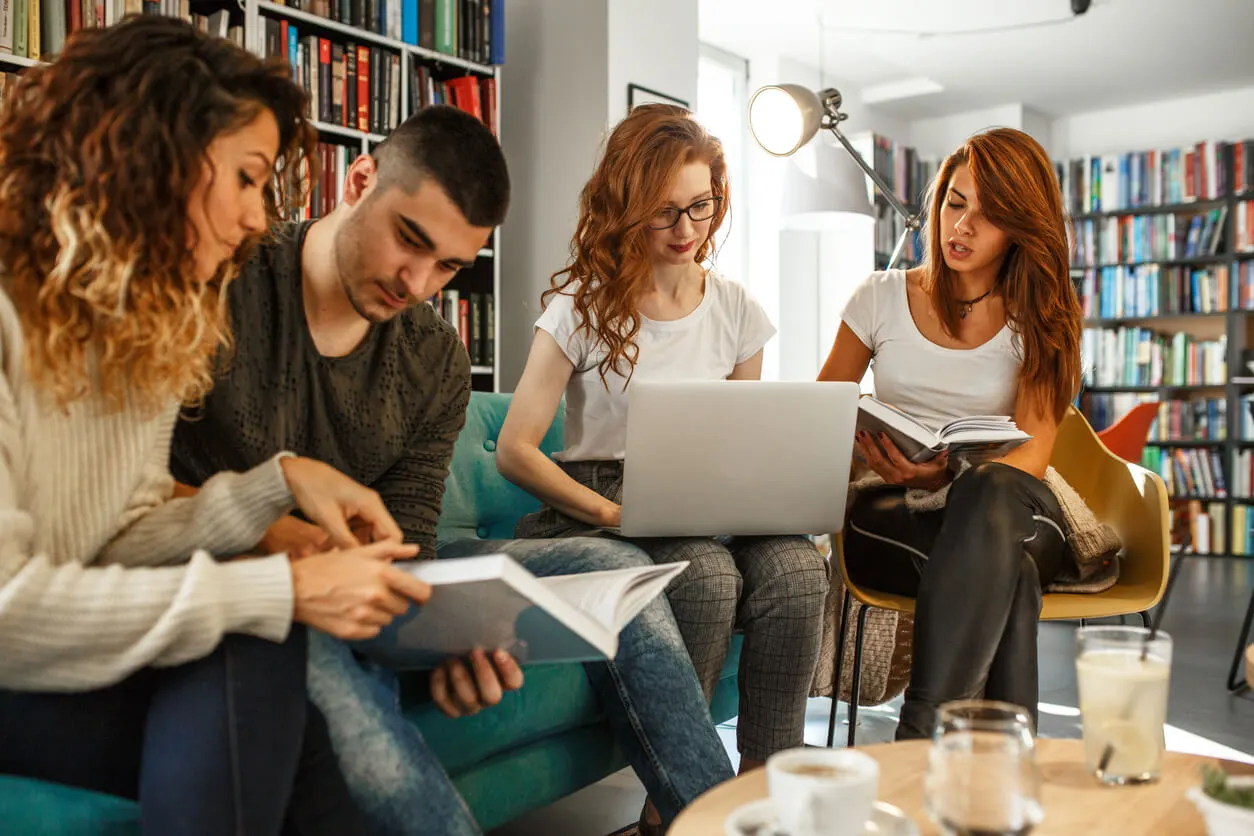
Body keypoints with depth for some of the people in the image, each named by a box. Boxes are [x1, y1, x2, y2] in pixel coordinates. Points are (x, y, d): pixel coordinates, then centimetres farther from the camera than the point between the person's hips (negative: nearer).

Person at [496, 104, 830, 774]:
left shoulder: (735, 309, 10)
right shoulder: (584, 305, -2)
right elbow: (514, 451, -6)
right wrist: (612, 511, -20)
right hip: (596, 509, -3)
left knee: (795, 567, -28)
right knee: (708, 573, -34)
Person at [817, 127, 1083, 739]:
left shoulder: (1040, 320, 6)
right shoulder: (883, 297, 9)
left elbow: (1033, 453, -5)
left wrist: (949, 477, -27)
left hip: (1006, 507, 0)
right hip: (892, 512, 0)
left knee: (990, 491, -39)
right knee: (1008, 576, -36)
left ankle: (922, 734, -39)